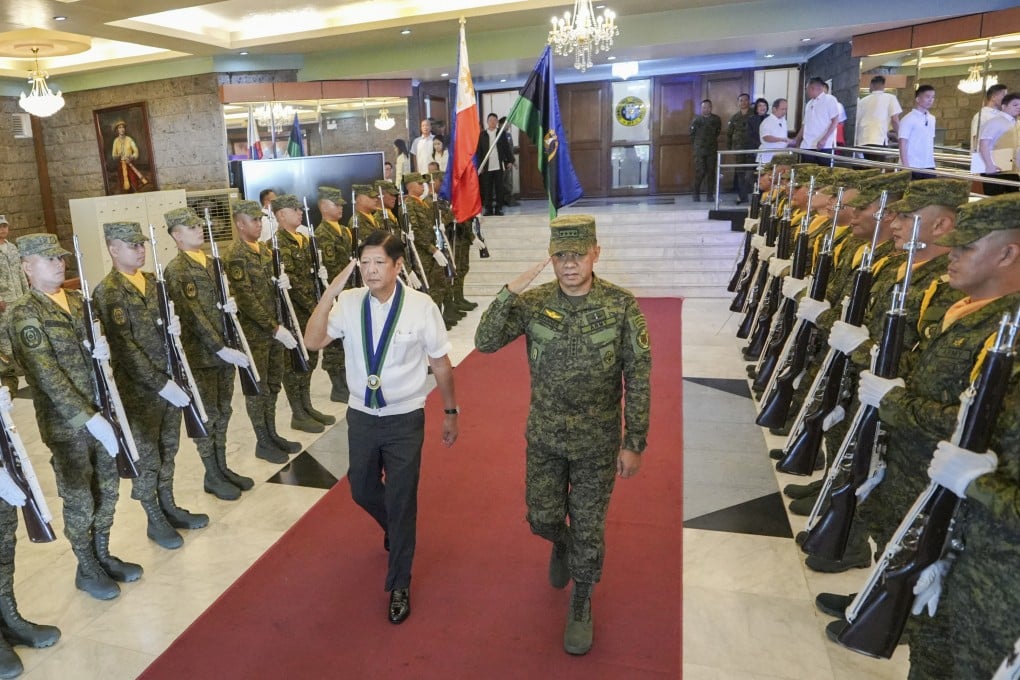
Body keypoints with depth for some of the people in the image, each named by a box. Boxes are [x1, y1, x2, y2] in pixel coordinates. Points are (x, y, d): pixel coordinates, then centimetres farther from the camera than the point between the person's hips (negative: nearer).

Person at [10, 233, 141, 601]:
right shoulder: (24, 312, -13)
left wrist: (104, 348, -12)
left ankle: (103, 554, 33)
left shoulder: (77, 300, 8)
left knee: (107, 488, 15)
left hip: (102, 410, 6)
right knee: (79, 498, 7)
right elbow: (47, 376, -19)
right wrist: (88, 418, -24)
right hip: (65, 421, -6)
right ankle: (86, 568, 25)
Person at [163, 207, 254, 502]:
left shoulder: (210, 261, 12)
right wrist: (221, 349, -21)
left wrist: (230, 304, -5)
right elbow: (193, 315, -19)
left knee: (222, 412, 15)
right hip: (199, 355, -7)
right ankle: (212, 476, 17)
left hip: (225, 349, 7)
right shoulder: (176, 270, -13)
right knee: (207, 416, 3)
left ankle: (222, 468, 27)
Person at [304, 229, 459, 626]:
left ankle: (399, 586, 27)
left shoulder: (421, 307, -15)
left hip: (405, 419, -3)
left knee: (401, 502, 6)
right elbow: (313, 342, -20)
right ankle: (396, 530, 56)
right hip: (361, 416, 4)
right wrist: (331, 292, -28)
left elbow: (440, 363, -4)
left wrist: (450, 412, 3)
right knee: (362, 491, 21)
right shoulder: (349, 302, -9)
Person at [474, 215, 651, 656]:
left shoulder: (621, 306, -15)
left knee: (588, 528, 11)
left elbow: (638, 379, -10)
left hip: (597, 440, -2)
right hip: (544, 436, 2)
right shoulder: (533, 302, -10)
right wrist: (509, 292, -30)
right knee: (542, 518, 16)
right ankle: (561, 545, 53)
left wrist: (634, 443, -10)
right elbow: (485, 343, -17)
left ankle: (581, 605, 36)